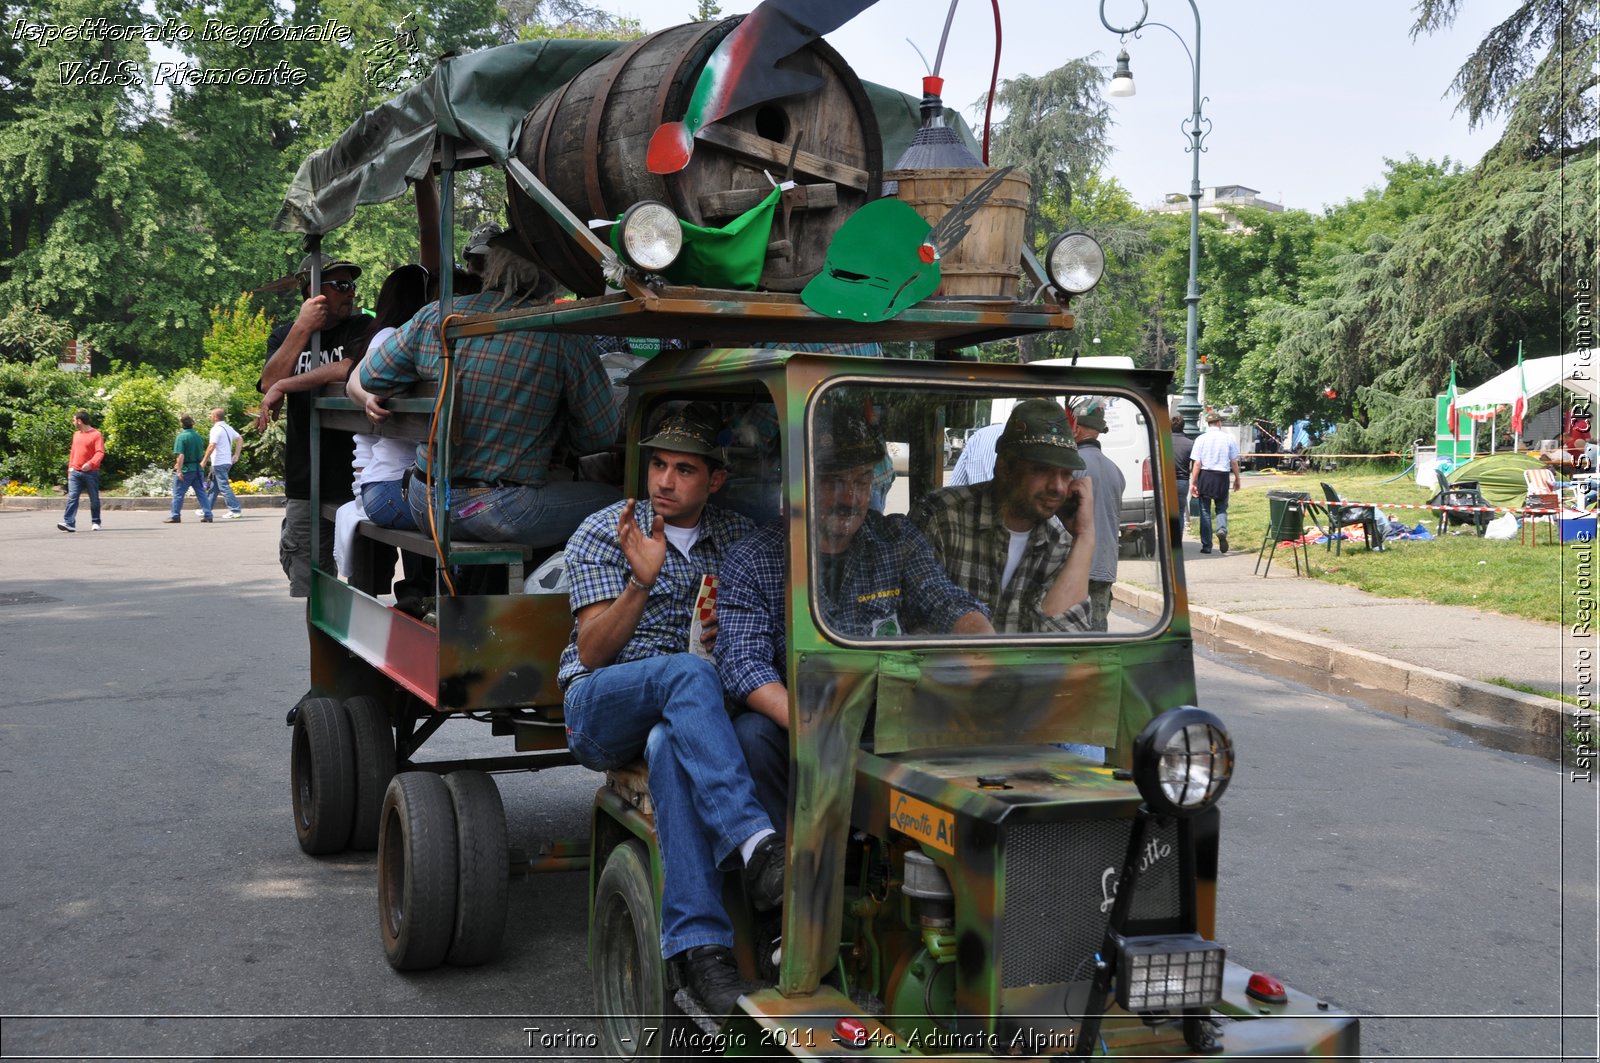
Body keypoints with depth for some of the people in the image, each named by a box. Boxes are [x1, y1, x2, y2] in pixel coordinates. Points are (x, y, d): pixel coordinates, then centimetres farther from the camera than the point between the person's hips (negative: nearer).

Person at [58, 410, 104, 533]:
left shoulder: (96, 434, -7)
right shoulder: (76, 434, 15)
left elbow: (100, 452, -15)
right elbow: (73, 452, 22)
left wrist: (91, 463, -30)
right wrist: (70, 468, 18)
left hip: (90, 472, -5)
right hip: (75, 472, 5)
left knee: (94, 499, 6)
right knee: (72, 497, -9)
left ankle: (95, 523, 19)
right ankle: (69, 523, -17)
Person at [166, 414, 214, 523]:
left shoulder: (181, 437, -13)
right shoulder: (198, 436, 6)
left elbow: (180, 456, -19)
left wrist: (179, 470, -17)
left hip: (186, 469, -6)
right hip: (197, 469, 6)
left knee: (178, 494, 4)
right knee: (201, 493, 8)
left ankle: (175, 516, 9)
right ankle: (208, 515, 4)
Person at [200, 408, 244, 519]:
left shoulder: (216, 429, -14)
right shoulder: (228, 428, 14)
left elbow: (211, 446, -21)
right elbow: (240, 439, 21)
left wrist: (204, 461, -16)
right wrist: (236, 455, 20)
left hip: (219, 463, -9)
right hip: (227, 461, 9)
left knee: (224, 487, -8)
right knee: (214, 486, 15)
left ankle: (235, 510, -12)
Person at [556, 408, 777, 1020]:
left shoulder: (738, 537, 12)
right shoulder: (602, 534, 2)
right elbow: (591, 652, -7)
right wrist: (642, 581, -22)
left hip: (682, 714, 2)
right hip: (600, 707, -1)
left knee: (670, 748, -38)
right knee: (687, 673, -36)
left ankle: (698, 944, -45)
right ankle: (754, 845, -51)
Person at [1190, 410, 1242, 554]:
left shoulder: (1201, 439, -4)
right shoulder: (1228, 439, -2)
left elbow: (1197, 463, -7)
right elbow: (1234, 462, 2)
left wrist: (1193, 482, -3)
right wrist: (1237, 479, 15)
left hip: (1205, 476, 0)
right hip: (1222, 476, 1)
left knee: (1205, 510, 7)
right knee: (1221, 508, 14)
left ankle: (1206, 545, 8)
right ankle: (1222, 530, -16)